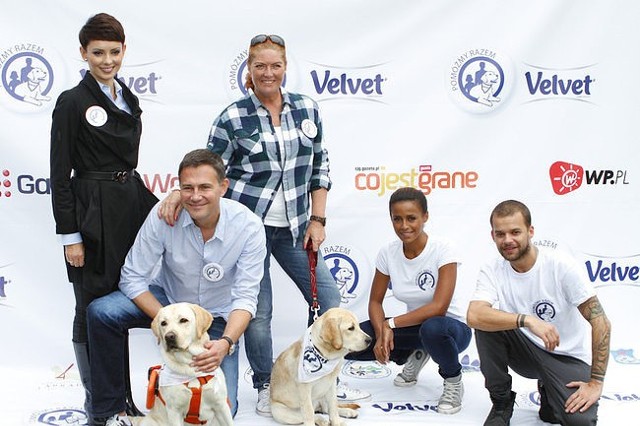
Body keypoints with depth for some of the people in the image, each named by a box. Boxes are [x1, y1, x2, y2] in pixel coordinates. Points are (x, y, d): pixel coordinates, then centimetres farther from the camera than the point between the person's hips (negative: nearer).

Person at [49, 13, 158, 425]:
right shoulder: (73, 102, -8)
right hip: (93, 213, -7)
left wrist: (148, 205, 19)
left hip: (132, 205, 7)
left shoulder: (128, 99, 13)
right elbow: (60, 175, -11)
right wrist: (70, 235, -14)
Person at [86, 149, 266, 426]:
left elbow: (245, 298, -22)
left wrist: (226, 343, -40)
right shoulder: (163, 215, -22)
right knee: (101, 312, -26)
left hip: (217, 317, -1)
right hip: (166, 300, 1)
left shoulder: (249, 227, -23)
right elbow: (133, 278, -15)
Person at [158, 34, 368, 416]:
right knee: (258, 310, 1)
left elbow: (320, 166, 9)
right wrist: (180, 194, -22)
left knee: (328, 298, 6)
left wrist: (317, 219, 4)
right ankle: (266, 387, 25)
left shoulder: (308, 109, 4)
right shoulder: (233, 118, -5)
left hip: (294, 227, 4)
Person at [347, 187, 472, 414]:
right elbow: (375, 301, -1)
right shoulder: (388, 252, -7)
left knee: (432, 328, -41)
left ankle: (453, 381, -7)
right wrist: (382, 332, -21)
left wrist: (391, 323, -25)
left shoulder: (443, 249, -21)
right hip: (414, 325, 5)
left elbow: (439, 307, -27)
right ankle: (414, 355, 12)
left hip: (451, 327, -5)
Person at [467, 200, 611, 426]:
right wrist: (527, 320, -41)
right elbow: (473, 316, -30)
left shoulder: (561, 265, -18)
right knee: (487, 322, -26)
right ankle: (501, 402, -4)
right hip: (525, 351, 2)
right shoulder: (491, 271, -11)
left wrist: (596, 383, -19)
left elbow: (601, 323, -16)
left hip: (566, 356, -2)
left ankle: (548, 391, 11)